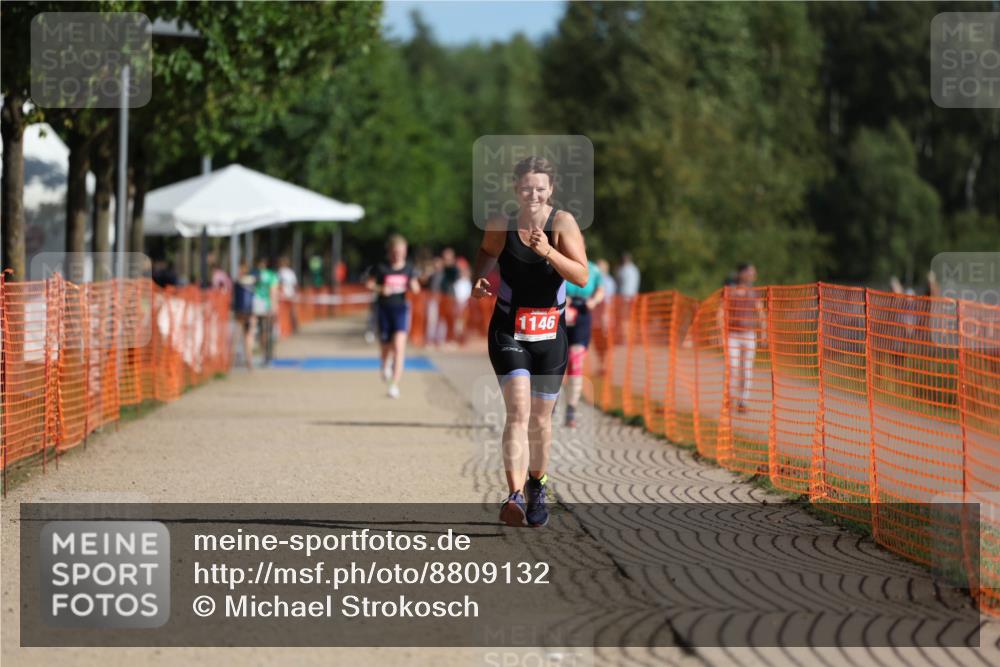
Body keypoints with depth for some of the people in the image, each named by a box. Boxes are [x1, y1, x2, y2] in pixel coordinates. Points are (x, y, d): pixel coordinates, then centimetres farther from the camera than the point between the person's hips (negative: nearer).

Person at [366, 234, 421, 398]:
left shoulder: (409, 269, 0)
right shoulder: (381, 268, -6)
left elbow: (416, 289, 7)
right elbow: (369, 284, 0)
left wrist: (413, 286, -16)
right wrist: (381, 289, -19)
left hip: (401, 309, 0)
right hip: (384, 309, 0)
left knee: (399, 346, -14)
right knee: (386, 345, 13)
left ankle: (395, 384, -14)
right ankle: (385, 366, 51)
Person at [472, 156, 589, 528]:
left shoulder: (562, 223, -11)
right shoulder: (500, 224, -6)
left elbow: (582, 276, -20)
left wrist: (547, 251, -33)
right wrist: (479, 279, -1)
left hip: (550, 336, 1)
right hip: (508, 333, -1)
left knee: (540, 419, 13)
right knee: (518, 412, -18)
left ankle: (537, 486, 37)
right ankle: (514, 497, -26)